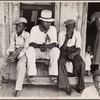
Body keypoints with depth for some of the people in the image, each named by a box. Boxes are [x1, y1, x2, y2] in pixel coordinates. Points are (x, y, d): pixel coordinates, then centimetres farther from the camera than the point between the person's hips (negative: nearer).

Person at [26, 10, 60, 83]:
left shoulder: (53, 29, -3)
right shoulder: (34, 29, -7)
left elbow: (54, 44, -11)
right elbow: (31, 43, -16)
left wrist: (47, 46, -34)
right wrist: (40, 46, -37)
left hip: (48, 52, 1)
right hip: (37, 51, -1)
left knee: (56, 50, -30)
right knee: (30, 50, -32)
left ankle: (53, 74, -25)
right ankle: (31, 75, -29)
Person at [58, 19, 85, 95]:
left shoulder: (77, 34, -5)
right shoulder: (61, 34, -9)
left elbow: (78, 49, -10)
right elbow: (62, 49, -14)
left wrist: (72, 54, -31)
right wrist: (67, 38, -26)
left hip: (74, 52, 1)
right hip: (64, 52, -1)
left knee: (82, 63, -28)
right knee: (61, 62, -34)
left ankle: (80, 86, -14)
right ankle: (67, 86, -27)